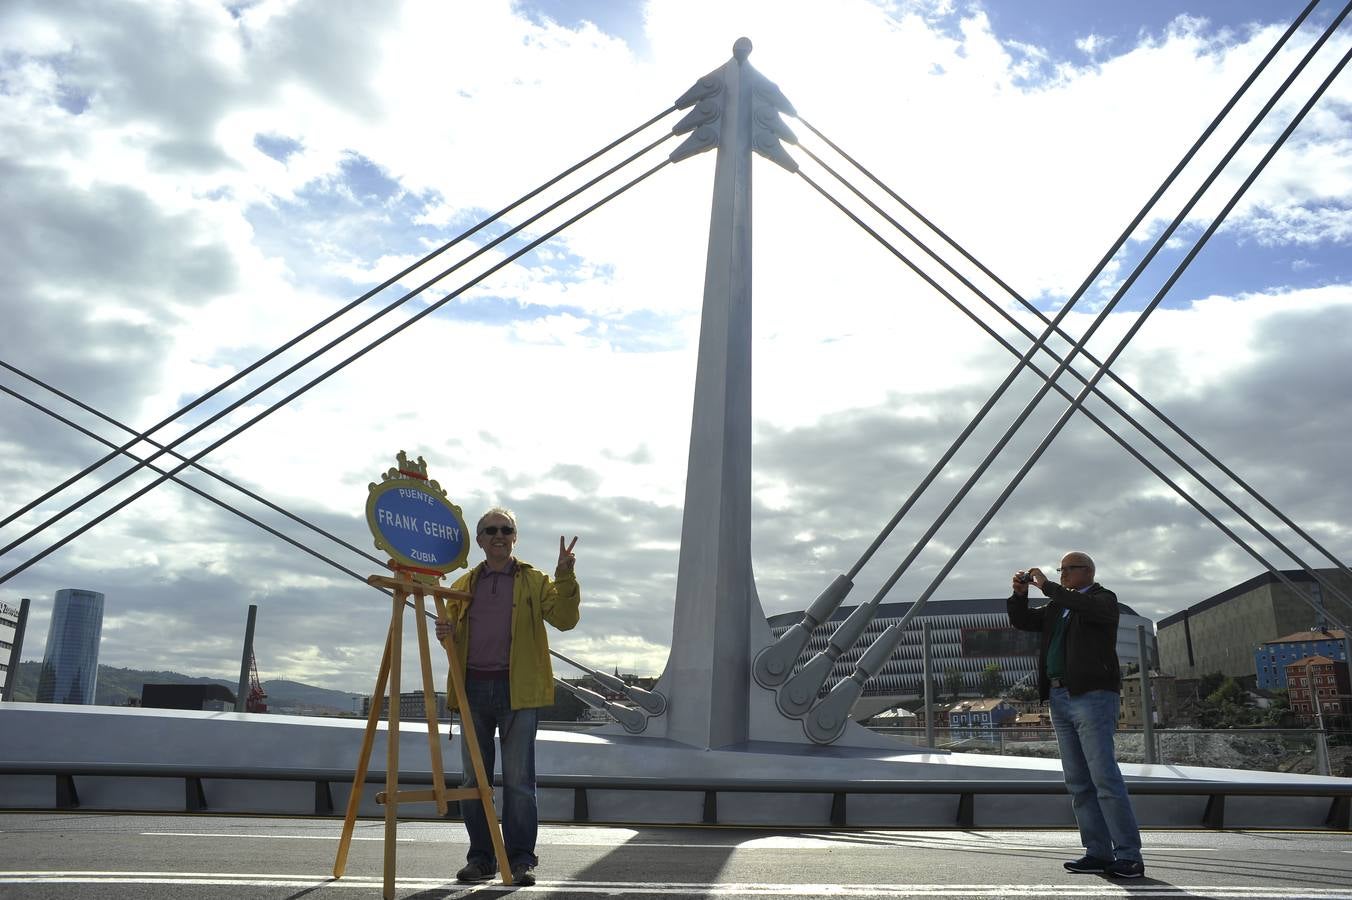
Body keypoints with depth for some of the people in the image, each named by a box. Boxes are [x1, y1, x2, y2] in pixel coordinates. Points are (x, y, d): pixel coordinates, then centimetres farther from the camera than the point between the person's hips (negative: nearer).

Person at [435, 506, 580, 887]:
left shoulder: (534, 581, 7)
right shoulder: (464, 585, 17)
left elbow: (564, 619, -5)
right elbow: (454, 632, 20)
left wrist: (565, 578, -18)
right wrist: (446, 634, -3)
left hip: (518, 689, -3)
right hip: (473, 687, 4)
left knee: (519, 780, -1)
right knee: (473, 779, 8)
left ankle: (521, 859, 8)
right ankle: (481, 857, 19)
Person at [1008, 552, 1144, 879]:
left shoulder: (1104, 599, 0)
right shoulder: (1057, 606, 21)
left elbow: (1087, 607, -22)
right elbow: (1021, 620, 19)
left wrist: (1046, 586, -18)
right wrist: (1020, 593, 2)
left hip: (1093, 696, -7)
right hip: (1060, 699, 7)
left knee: (1105, 778, -12)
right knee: (1079, 783, 5)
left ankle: (1129, 856, -8)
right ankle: (1099, 853, 8)